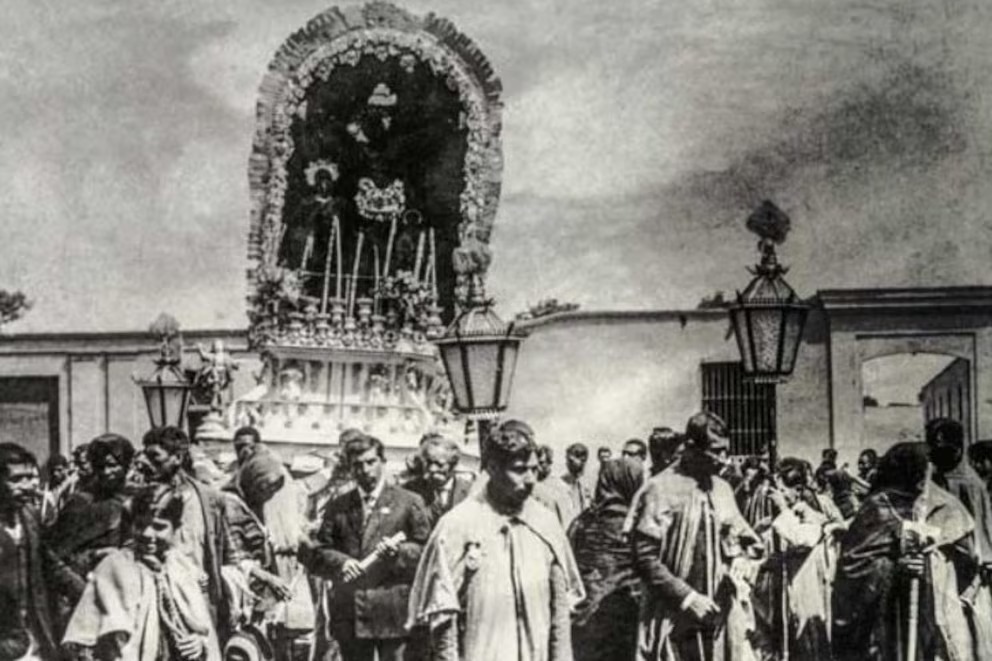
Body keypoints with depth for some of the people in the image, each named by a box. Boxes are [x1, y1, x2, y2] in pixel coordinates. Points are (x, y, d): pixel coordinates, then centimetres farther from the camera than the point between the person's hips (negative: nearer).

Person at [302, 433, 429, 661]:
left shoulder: (409, 502, 6)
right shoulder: (338, 507, 13)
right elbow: (314, 555, 9)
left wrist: (399, 551, -15)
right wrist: (340, 562, -11)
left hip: (393, 614, -3)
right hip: (349, 614, 3)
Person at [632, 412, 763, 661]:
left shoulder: (722, 489, 12)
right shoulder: (661, 490, -9)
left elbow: (743, 537, 23)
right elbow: (645, 558, -12)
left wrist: (742, 559, 0)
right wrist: (687, 597, -16)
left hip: (723, 617, 6)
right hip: (675, 620, -5)